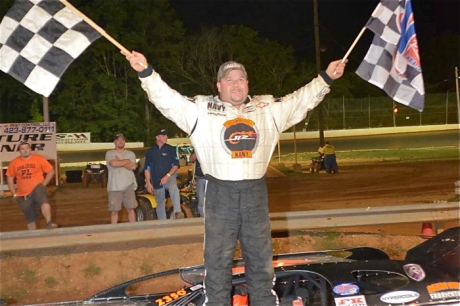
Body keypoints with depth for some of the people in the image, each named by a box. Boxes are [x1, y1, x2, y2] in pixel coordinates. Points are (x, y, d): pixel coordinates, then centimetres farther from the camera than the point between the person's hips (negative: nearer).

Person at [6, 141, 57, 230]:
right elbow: (9, 178, 11)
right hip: (23, 195, 3)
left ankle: (49, 223, -45)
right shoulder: (14, 163, 4)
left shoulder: (39, 159, -2)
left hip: (37, 188, -3)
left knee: (44, 202, -35)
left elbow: (51, 171, 0)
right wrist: (14, 194, 4)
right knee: (30, 218, 10)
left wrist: (43, 184, -7)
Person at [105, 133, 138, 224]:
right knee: (114, 211, 2)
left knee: (131, 209, 0)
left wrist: (119, 162, -4)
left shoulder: (131, 154, 11)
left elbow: (133, 166, -6)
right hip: (114, 187, -1)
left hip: (128, 186, 1)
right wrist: (127, 161, -3)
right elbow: (113, 163, -15)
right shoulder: (109, 153, 6)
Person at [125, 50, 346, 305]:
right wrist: (146, 73, -17)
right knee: (217, 261, 5)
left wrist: (325, 78, 6)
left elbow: (302, 100, 13)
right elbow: (167, 99, -5)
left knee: (261, 259, 12)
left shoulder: (269, 108, 9)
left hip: (255, 193, 3)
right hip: (220, 194, -2)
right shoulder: (201, 109, 1)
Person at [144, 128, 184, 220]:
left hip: (169, 177, -2)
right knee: (160, 205, 7)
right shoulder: (150, 151, 7)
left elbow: (176, 164, -1)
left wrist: (167, 176, -14)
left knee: (174, 187, -35)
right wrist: (148, 183, 0)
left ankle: (177, 212, -45)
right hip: (156, 181, 2)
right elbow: (147, 168, 8)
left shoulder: (170, 149, 5)